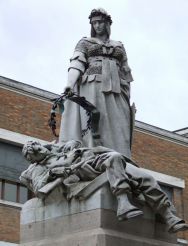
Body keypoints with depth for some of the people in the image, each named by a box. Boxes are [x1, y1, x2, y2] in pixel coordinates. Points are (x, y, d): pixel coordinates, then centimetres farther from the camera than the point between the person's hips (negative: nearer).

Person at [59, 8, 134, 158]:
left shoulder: (119, 47, 26)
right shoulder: (84, 43, 17)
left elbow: (125, 74, 20)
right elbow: (76, 64, 0)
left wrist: (128, 101, 9)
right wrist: (69, 86, -18)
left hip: (115, 91, 3)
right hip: (92, 88, -3)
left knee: (116, 134, -13)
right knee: (91, 129, -20)